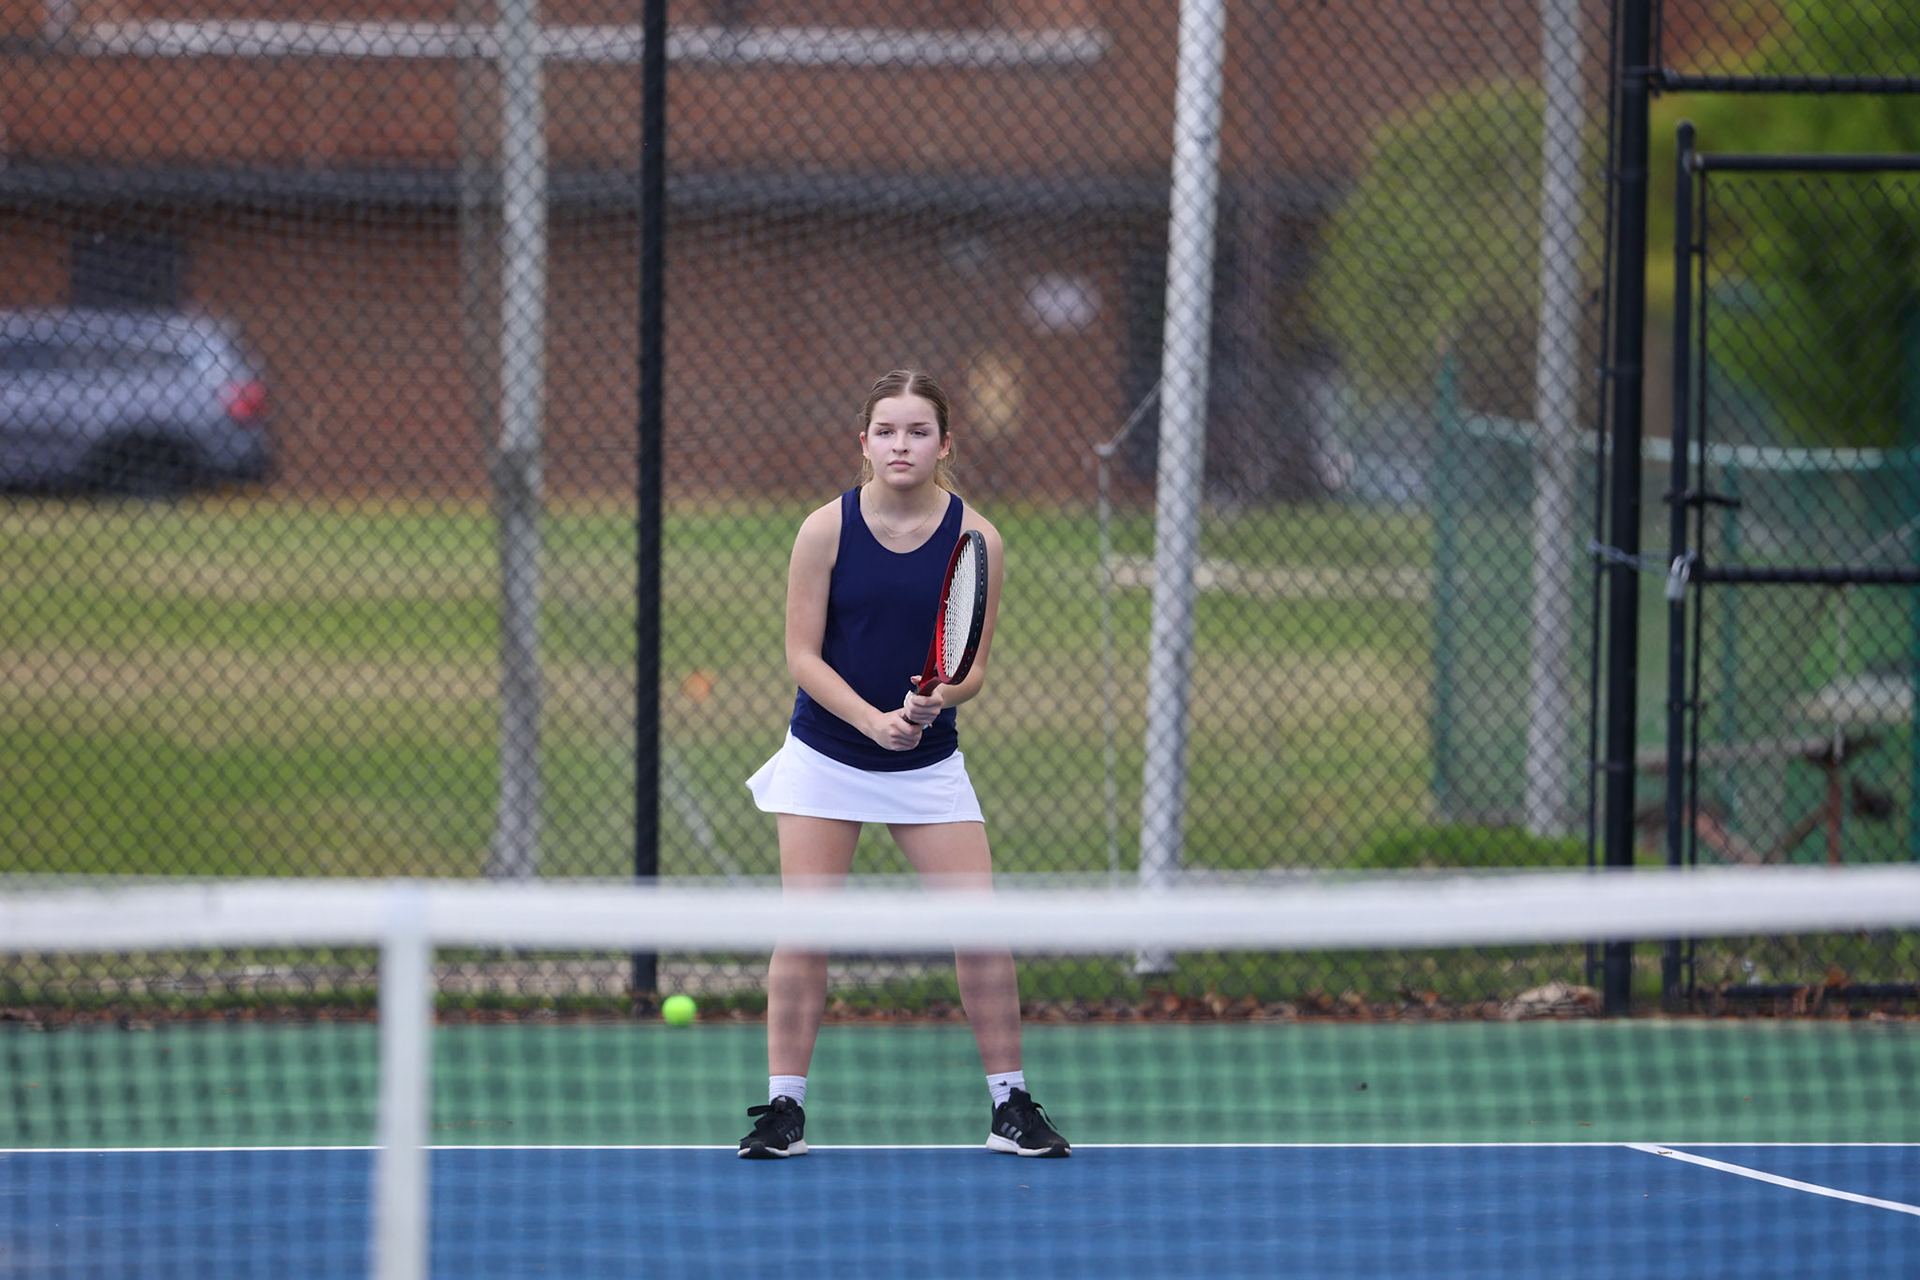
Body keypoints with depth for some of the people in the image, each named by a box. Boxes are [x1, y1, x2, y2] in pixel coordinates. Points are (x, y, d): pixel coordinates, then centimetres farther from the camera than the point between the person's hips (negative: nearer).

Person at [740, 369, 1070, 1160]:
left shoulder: (975, 538, -7)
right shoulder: (826, 530, -10)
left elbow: (974, 666, -4)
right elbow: (802, 655, -9)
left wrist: (938, 700, -26)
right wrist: (871, 718, -23)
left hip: (928, 761, 1)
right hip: (826, 756, -1)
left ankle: (1010, 1105, 6)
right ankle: (783, 1107, 2)